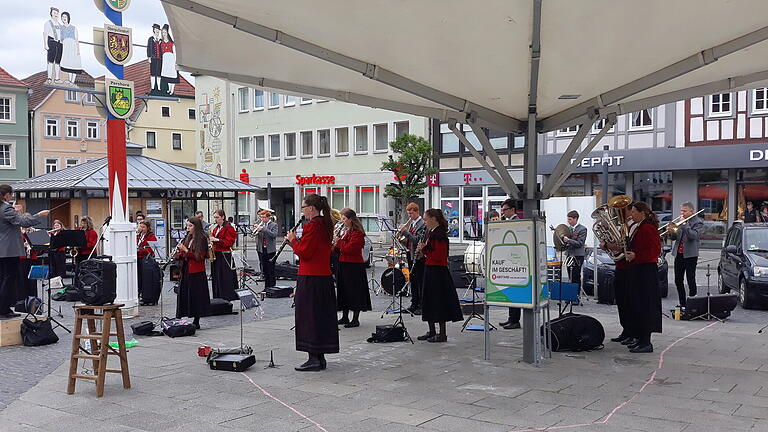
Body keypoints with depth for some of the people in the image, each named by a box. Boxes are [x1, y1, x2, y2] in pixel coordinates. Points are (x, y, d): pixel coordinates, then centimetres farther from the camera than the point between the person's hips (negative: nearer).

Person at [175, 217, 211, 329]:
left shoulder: (202, 239, -8)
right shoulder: (187, 239, 14)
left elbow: (199, 256, -16)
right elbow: (183, 255, 19)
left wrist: (185, 250, -20)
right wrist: (178, 255, -3)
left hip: (196, 273, -7)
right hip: (185, 271, 7)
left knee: (196, 297, -2)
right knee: (185, 295, 6)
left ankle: (196, 322, 5)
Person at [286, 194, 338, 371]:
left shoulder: (312, 226, -16)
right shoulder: (326, 225, 12)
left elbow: (304, 252, -19)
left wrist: (293, 239, -4)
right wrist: (297, 240, 10)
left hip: (311, 279, -9)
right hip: (325, 277, 9)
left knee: (309, 316, -3)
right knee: (322, 315, 13)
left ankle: (313, 359, 0)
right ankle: (320, 357, 20)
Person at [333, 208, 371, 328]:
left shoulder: (357, 233, -14)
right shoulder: (345, 231, 14)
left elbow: (349, 248, -23)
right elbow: (340, 248, 21)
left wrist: (338, 241, -14)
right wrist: (335, 246, 1)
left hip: (354, 265, -9)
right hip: (343, 264, 9)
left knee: (354, 291, -4)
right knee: (343, 290, 13)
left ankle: (355, 319, 1)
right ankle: (345, 317, 23)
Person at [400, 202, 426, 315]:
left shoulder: (422, 224, -12)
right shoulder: (410, 223, 13)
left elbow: (417, 240, -20)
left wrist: (405, 232, -21)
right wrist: (402, 234, -1)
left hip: (418, 256, -8)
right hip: (410, 255, 8)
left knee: (420, 281, -3)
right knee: (413, 280, 14)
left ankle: (421, 306, 2)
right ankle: (414, 304, 22)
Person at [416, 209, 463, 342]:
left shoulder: (440, 234, -16)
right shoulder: (430, 232, 13)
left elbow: (438, 256, -22)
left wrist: (423, 249, -13)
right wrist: (422, 250, 1)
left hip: (438, 271, -10)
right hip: (429, 270, 10)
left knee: (439, 300, -3)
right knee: (428, 300, 14)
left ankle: (442, 334, 5)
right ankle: (432, 331, 23)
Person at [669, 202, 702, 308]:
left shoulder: (697, 222, -4)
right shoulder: (681, 221, 14)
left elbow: (694, 236, -21)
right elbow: (674, 237, 13)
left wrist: (684, 224, -20)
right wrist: (671, 232, -8)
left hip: (690, 255, -7)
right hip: (678, 254, 7)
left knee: (691, 281, -3)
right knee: (678, 281, 9)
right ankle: (682, 304, 18)